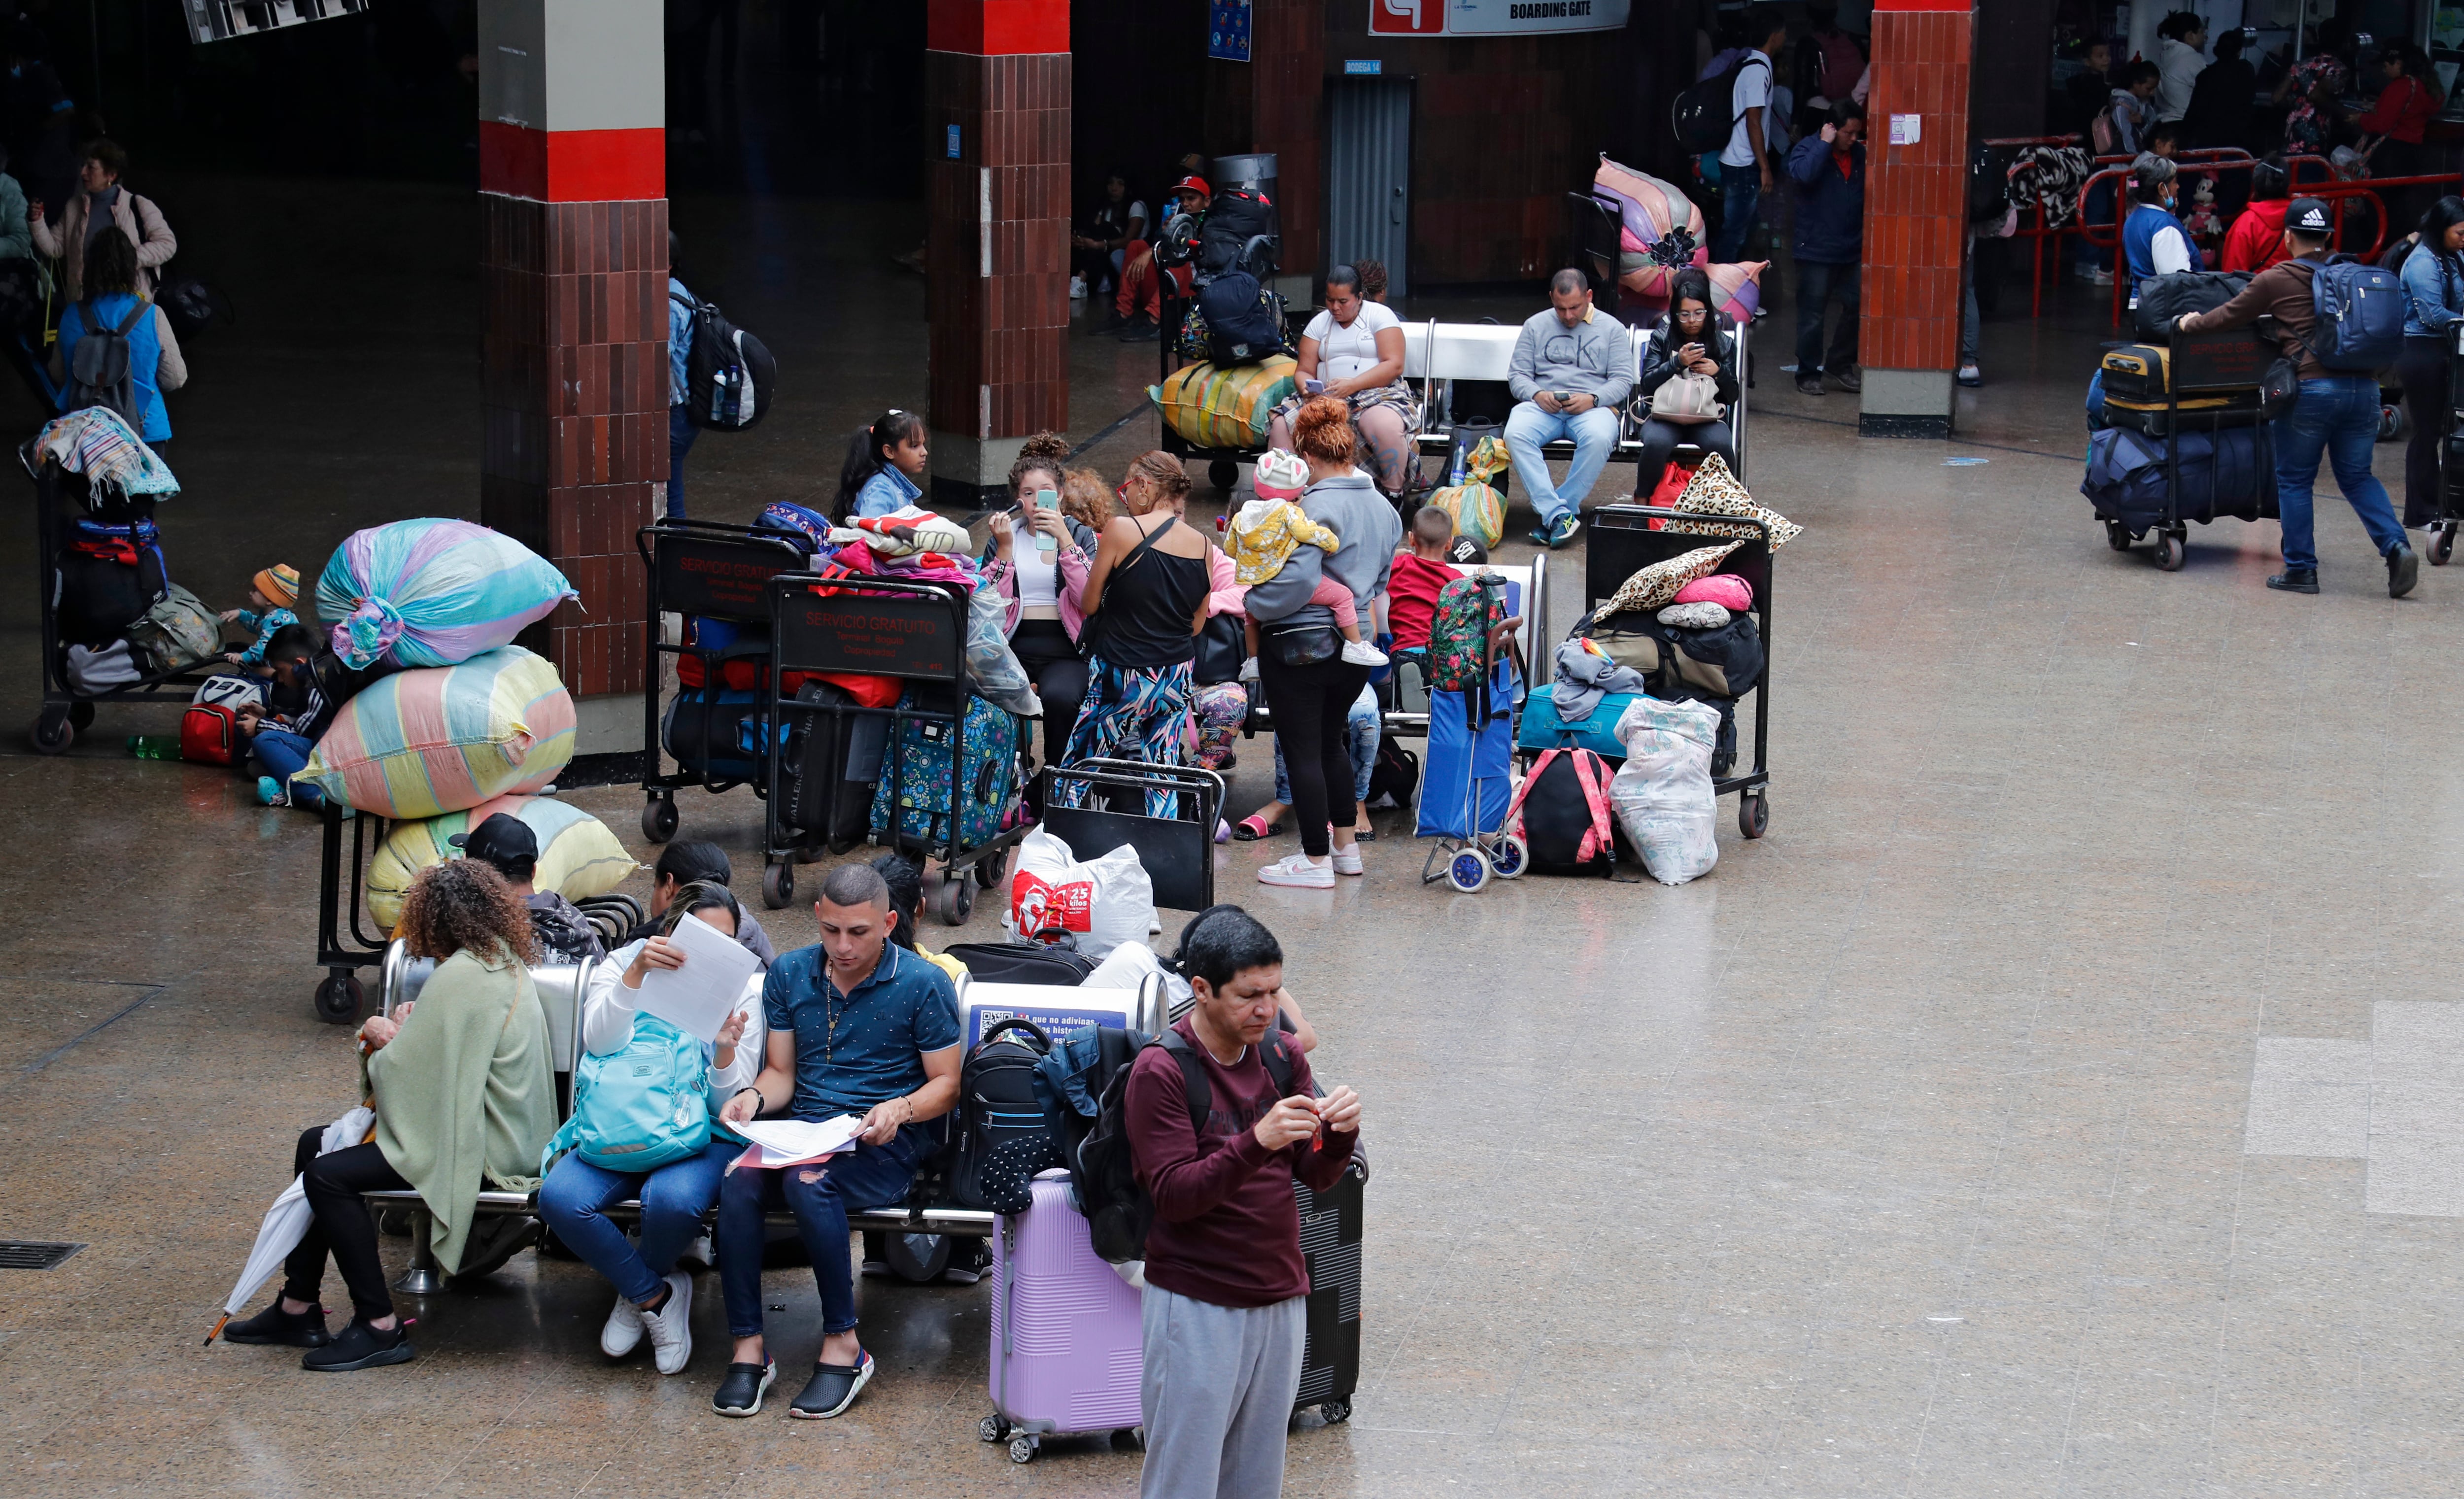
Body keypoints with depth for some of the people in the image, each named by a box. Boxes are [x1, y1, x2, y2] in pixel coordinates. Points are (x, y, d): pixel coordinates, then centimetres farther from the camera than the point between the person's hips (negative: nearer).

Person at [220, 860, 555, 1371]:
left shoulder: (460, 976, -21)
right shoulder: (507, 964, 10)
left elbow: (406, 1075, -19)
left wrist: (385, 1038, 2)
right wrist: (407, 1034, 5)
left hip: (484, 1151, -11)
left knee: (329, 1175, -19)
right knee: (314, 1145, 14)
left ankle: (380, 1328, -12)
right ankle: (297, 1309, 17)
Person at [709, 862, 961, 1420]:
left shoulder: (923, 984, -1)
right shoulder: (790, 975, 12)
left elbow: (946, 1084, 1)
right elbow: (781, 1072, 15)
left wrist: (900, 1109, -19)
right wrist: (752, 1097, -8)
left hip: (885, 1143, -4)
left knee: (808, 1181, -36)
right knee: (739, 1182, -29)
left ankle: (843, 1346, -25)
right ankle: (748, 1348, -24)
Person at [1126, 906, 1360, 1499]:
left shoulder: (1281, 1056, 5)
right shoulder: (1160, 1072, -13)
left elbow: (1317, 1176, 5)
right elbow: (1174, 1195, -18)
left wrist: (1340, 1132, -17)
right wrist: (1256, 1142, -31)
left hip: (1280, 1296, 6)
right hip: (1197, 1305, -6)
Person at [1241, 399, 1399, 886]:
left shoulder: (1318, 507, -20)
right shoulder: (1382, 507, 6)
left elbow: (1299, 579, -28)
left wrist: (1254, 603, -15)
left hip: (1301, 646, -8)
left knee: (1302, 750, 2)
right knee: (1330, 742, 23)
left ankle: (1316, 860, 5)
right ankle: (1347, 845, 30)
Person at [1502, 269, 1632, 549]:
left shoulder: (1611, 329, 12)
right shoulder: (1535, 326, 17)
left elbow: (1623, 380, 4)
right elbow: (1517, 374, 12)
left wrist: (1592, 399, -15)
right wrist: (1537, 395, -10)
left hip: (1592, 408, -1)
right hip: (1542, 406, 1)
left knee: (1599, 439, -38)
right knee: (1515, 434, -33)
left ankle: (1552, 514, -27)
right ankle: (1559, 515, -36)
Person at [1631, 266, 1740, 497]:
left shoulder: (1723, 343, 13)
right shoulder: (1661, 338, 9)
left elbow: (1732, 397, 11)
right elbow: (1646, 385, -1)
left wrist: (1719, 372, -9)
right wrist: (1677, 363, -13)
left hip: (1707, 417, 1)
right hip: (1665, 415, -1)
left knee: (1722, 445, -34)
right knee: (1656, 444, -36)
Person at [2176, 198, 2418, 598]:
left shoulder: (2277, 280, 2)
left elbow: (2230, 316, 10)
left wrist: (2192, 324, 29)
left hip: (2313, 388, -5)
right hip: (2363, 385, 5)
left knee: (2294, 480, 8)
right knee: (2357, 477, 14)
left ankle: (2301, 569, 9)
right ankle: (2395, 547, -4)